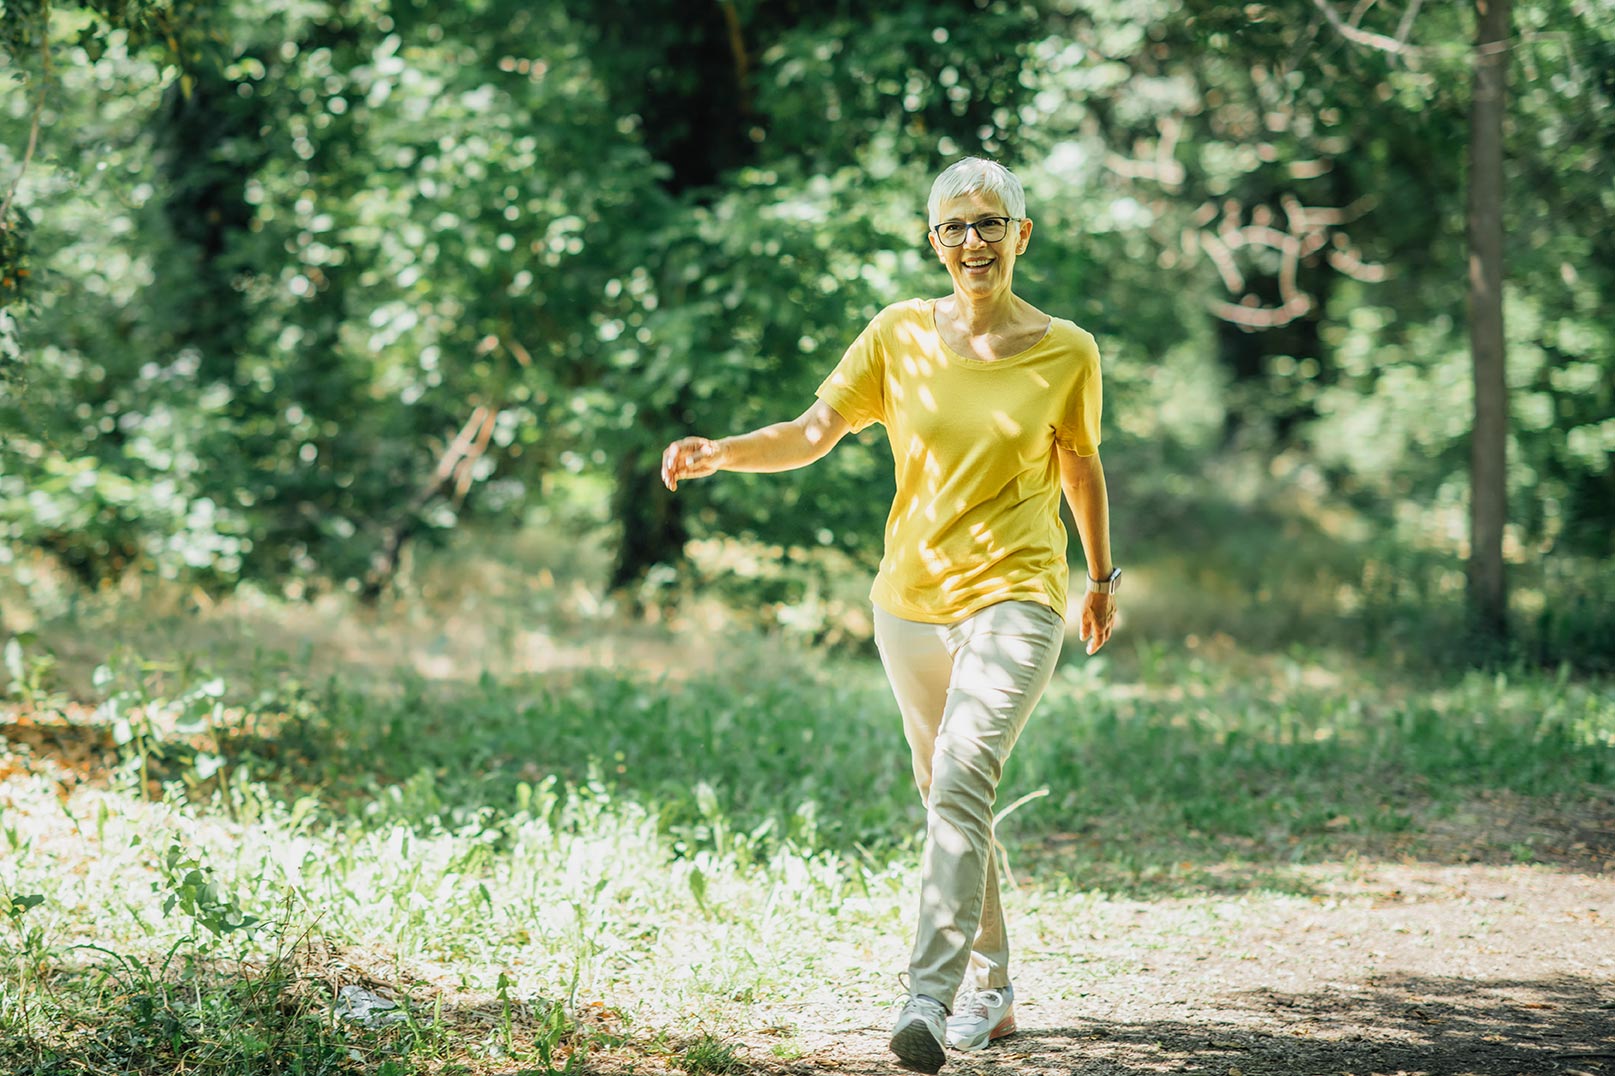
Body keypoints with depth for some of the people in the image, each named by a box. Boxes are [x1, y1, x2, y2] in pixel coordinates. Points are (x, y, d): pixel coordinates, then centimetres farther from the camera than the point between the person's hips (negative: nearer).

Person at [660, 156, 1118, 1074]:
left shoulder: (1066, 352, -1)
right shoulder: (900, 335, 2)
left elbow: (1081, 465, 14)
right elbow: (812, 434, 0)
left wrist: (1103, 576, 23)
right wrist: (720, 454, -17)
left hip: (1015, 597, -4)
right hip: (911, 604, 4)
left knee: (964, 778, -23)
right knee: (948, 802, 13)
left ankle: (930, 1000, -30)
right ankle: (991, 989, 29)